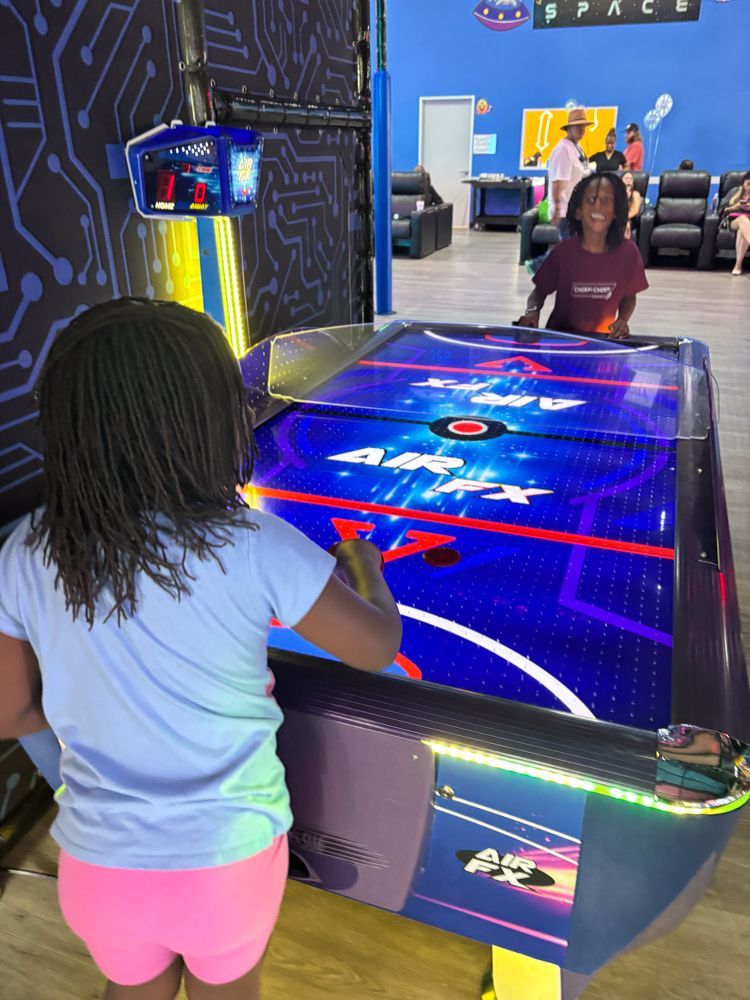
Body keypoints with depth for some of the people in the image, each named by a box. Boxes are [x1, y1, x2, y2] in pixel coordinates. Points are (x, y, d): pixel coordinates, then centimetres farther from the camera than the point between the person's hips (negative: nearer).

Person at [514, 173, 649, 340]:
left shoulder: (628, 252, -6)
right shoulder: (563, 251, -9)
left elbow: (629, 296, 9)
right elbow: (539, 291, 2)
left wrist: (622, 320, -10)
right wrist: (532, 311, -19)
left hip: (603, 338, 1)